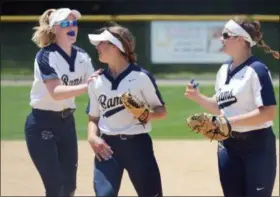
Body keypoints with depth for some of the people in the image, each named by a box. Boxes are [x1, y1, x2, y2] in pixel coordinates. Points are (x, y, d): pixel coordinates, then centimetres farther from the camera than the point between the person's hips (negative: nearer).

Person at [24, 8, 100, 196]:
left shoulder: (82, 56, 3)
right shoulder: (46, 56, -17)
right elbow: (56, 93, -31)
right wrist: (85, 86, -44)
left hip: (67, 122, 7)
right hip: (42, 125, -7)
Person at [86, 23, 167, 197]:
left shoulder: (141, 76, -5)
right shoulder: (97, 81, 8)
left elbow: (162, 111, 1)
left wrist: (147, 115, -21)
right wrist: (92, 137, -4)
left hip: (137, 144, -3)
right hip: (107, 146, 3)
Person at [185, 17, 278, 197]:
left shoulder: (257, 69, -15)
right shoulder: (224, 70, 10)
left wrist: (230, 122, -25)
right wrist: (198, 97, 1)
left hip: (257, 146, -8)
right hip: (228, 146, 8)